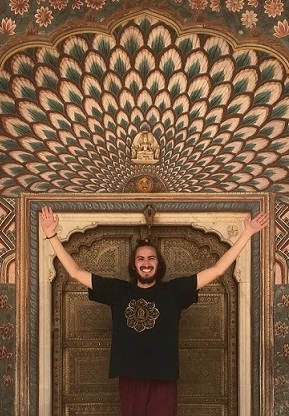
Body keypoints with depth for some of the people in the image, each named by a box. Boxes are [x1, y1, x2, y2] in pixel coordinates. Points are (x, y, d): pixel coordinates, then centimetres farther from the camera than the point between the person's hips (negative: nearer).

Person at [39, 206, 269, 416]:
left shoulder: (174, 291, 3)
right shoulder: (118, 291, 7)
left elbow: (217, 270, 0)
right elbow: (76, 272, 7)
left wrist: (247, 233, -3)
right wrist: (52, 235, 2)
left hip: (163, 379, -1)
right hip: (130, 378, 1)